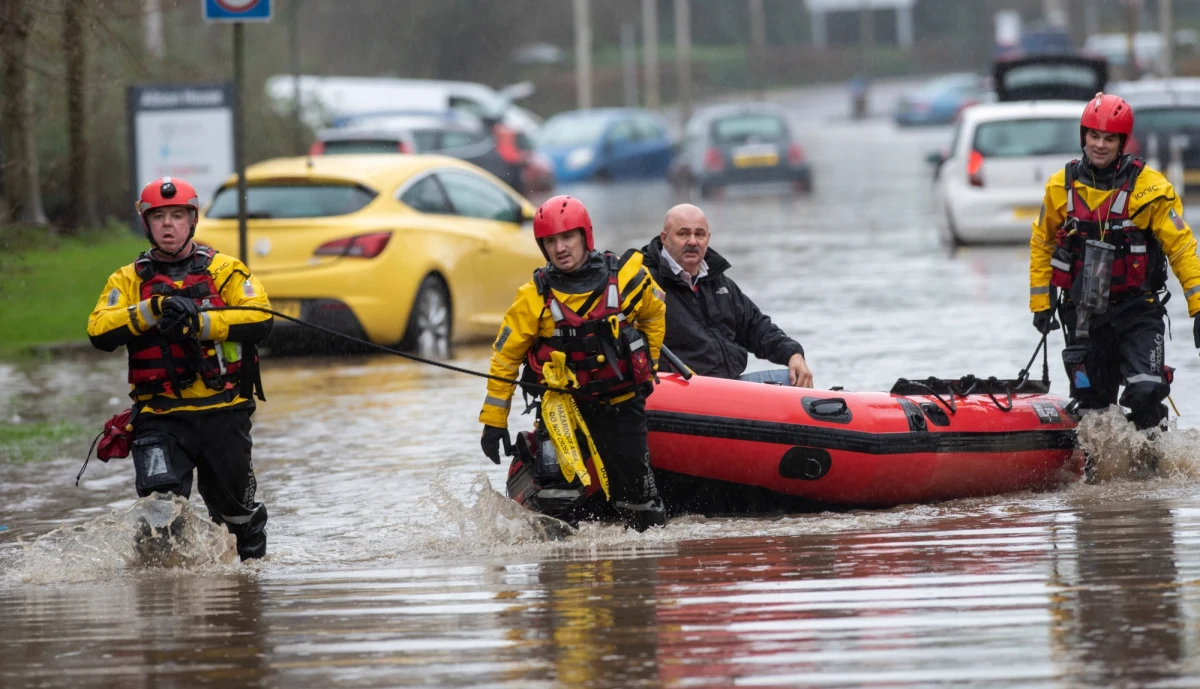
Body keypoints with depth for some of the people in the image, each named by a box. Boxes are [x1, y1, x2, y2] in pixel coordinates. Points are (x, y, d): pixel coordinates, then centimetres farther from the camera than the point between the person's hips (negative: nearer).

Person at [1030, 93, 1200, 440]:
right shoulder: (1062, 186, 1)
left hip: (1136, 310, -3)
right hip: (1082, 313, 3)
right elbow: (1042, 244, 15)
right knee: (1091, 402, 7)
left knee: (1145, 395, -19)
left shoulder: (1149, 187, -9)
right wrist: (1040, 303, 12)